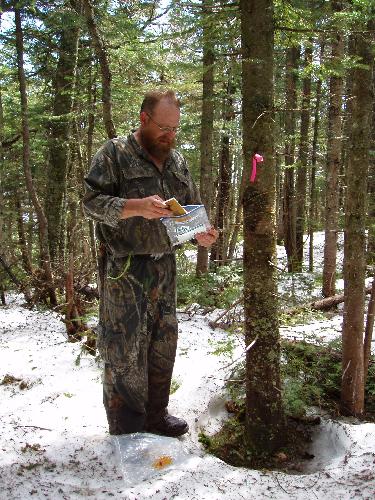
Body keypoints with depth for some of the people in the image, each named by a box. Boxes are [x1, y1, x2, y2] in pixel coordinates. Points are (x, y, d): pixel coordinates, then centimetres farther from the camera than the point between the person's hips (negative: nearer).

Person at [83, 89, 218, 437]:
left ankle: (155, 414, 30)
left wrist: (200, 234, -2)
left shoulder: (177, 160, 14)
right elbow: (91, 201, -11)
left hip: (164, 265, 7)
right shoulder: (115, 153, -5)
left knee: (163, 342, 13)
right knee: (125, 347, -1)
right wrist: (137, 207, -26)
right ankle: (126, 428, 14)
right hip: (124, 268, -6)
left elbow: (190, 206, 19)